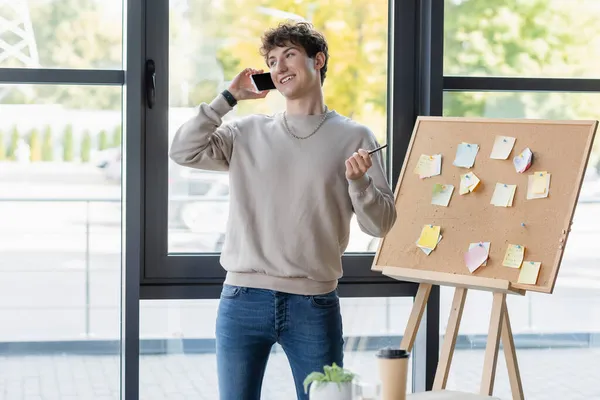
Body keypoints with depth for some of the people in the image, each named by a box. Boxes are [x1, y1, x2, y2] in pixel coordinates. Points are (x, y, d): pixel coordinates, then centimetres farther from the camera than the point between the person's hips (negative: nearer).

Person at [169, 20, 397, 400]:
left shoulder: (353, 137, 3)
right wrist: (228, 98, 2)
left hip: (315, 304, -1)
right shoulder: (248, 133, 10)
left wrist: (358, 182, -19)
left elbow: (381, 224, 1)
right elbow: (183, 152, -1)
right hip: (243, 300, 1)